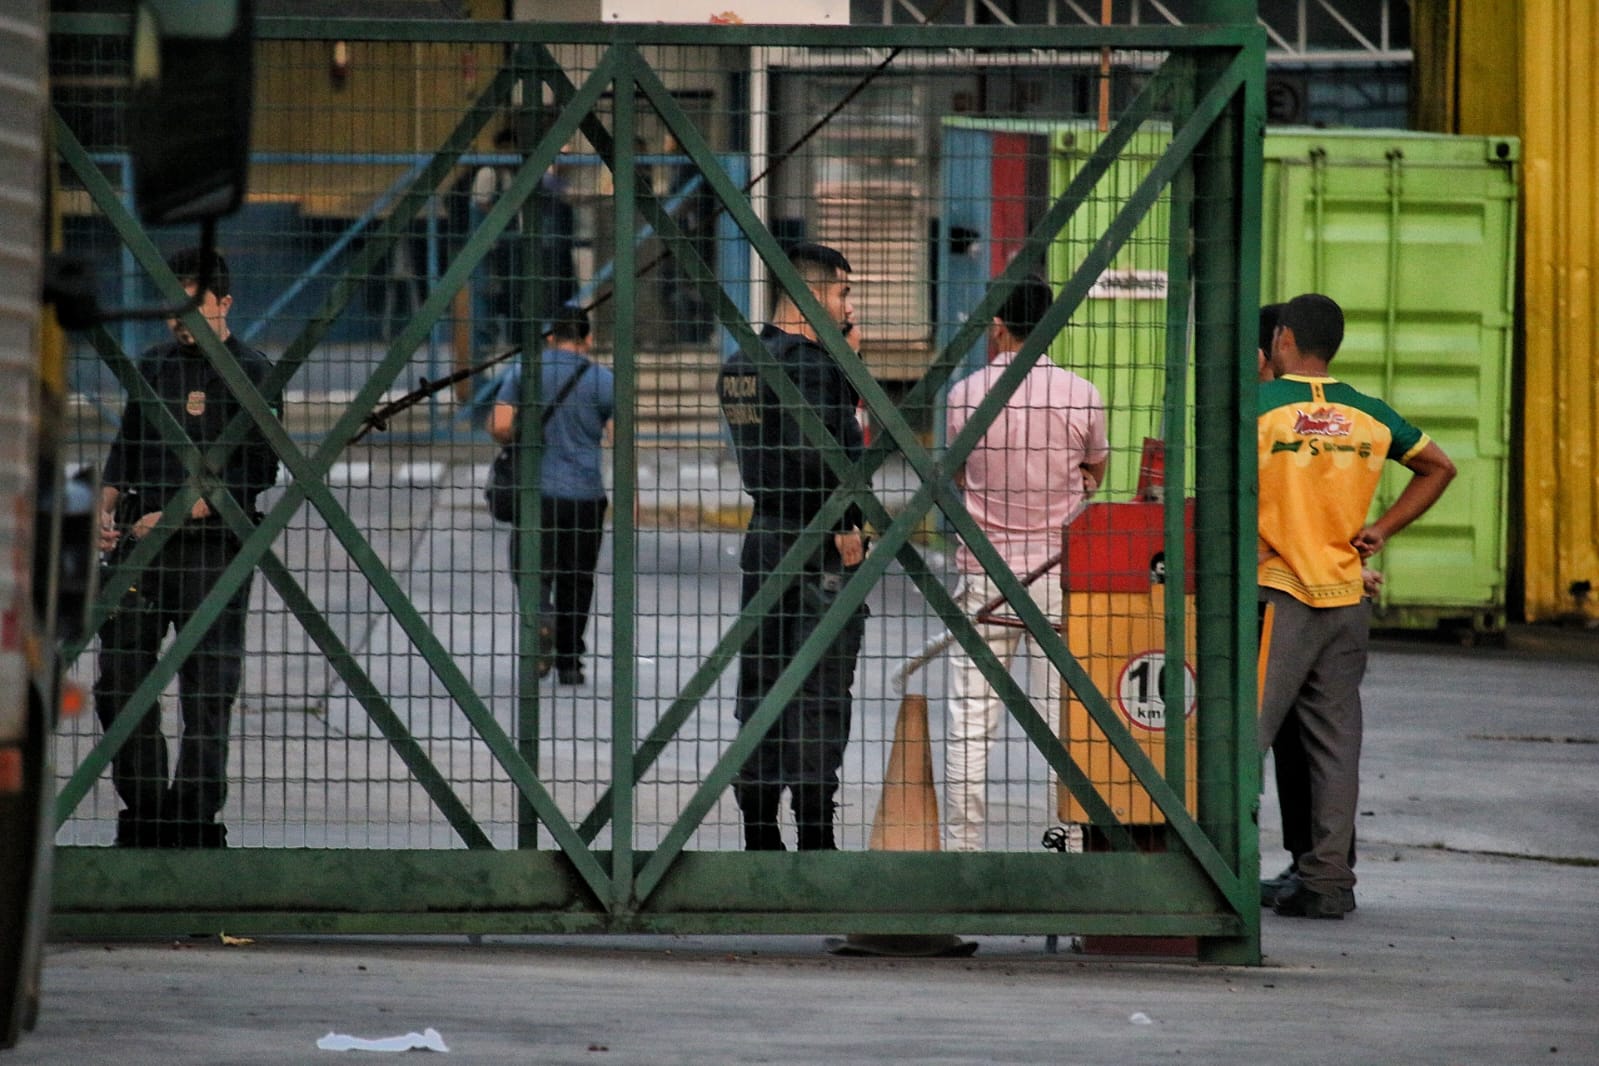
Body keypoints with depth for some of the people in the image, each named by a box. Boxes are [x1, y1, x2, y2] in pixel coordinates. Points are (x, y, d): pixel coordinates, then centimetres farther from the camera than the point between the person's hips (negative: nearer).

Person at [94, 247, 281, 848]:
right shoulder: (153, 367, 15)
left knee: (206, 692, -3)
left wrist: (176, 515, -15)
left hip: (213, 549, -5)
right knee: (120, 682, 1)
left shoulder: (251, 374, -3)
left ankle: (195, 821, 2)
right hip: (140, 546, 5)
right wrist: (107, 510, 3)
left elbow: (257, 472, -9)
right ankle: (143, 817, 10)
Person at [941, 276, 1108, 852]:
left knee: (970, 721, 3)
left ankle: (963, 845, 3)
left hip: (984, 572, -1)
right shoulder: (1081, 395, -3)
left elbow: (957, 477, 9)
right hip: (1059, 570, 1)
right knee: (1062, 718, 3)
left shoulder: (965, 395, -4)